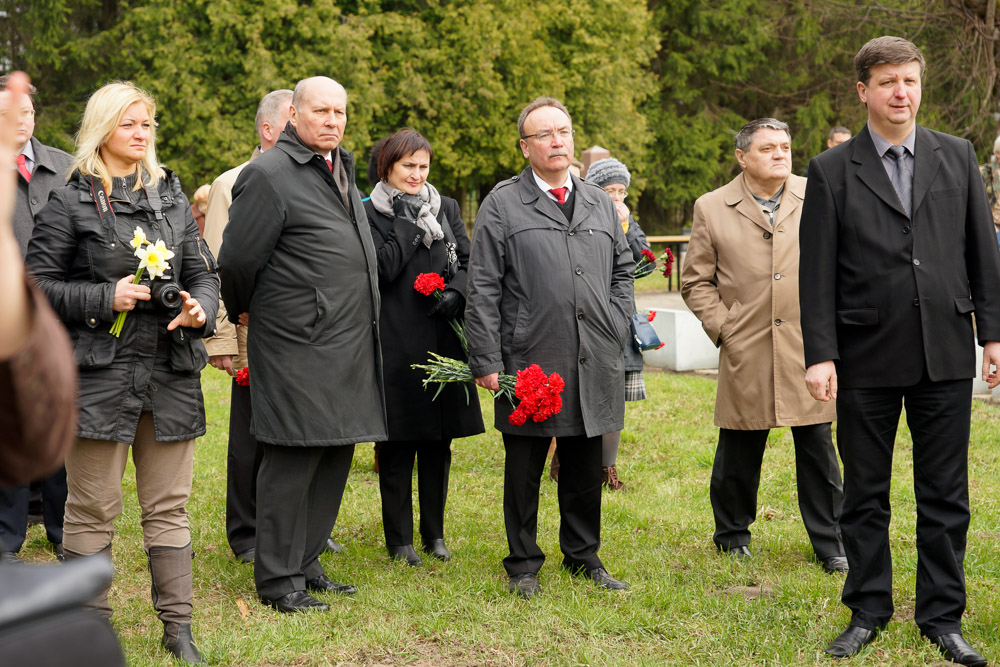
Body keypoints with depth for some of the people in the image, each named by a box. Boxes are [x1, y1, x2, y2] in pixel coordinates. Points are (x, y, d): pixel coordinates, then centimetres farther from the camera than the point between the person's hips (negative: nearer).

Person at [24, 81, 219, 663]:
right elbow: (38, 283, -2)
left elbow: (203, 271, 15)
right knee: (94, 510, 3)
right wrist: (105, 297, -14)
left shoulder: (172, 197, 13)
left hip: (171, 372, 4)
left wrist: (200, 308, -7)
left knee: (169, 506, 8)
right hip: (100, 370, -4)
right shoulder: (70, 203, 0)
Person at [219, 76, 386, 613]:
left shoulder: (340, 167, 17)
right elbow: (237, 259, -10)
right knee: (292, 461, -4)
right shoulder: (269, 175, -11)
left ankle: (305, 563, 23)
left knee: (334, 455, 12)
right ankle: (278, 579, 5)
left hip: (348, 344, 9)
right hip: (298, 345, -9)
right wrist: (245, 312, 5)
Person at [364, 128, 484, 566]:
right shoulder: (370, 213, 0)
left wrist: (456, 293, -10)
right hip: (396, 344, -4)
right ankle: (399, 539, 10)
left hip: (443, 341, 4)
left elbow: (468, 261, 9)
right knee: (397, 446, 1)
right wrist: (409, 227, -11)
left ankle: (435, 533, 19)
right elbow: (380, 271, -11)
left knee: (439, 442, 8)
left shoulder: (446, 209, 12)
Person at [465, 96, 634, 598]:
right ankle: (523, 564, 17)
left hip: (594, 364, 4)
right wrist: (486, 361, -9)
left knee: (585, 468, 12)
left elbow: (623, 270, 20)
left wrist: (616, 330, 7)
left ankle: (584, 557, 25)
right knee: (524, 469, 5)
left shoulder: (600, 203, 13)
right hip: (529, 362, -4)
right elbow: (483, 290, -4)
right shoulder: (502, 206, -1)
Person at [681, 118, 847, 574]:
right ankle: (732, 534, 26)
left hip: (809, 348, 1)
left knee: (817, 447, 3)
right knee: (739, 450, 7)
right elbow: (696, 281, 8)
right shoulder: (712, 209, 4)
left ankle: (830, 543, 14)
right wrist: (722, 328, -3)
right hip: (746, 353, -1)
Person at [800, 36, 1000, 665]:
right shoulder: (832, 172, 0)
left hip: (946, 355, 2)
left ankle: (942, 614, 18)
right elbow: (817, 275, -2)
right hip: (866, 359, -1)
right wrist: (820, 355, -7)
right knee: (865, 494, 9)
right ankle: (868, 611, 22)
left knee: (945, 494, 7)